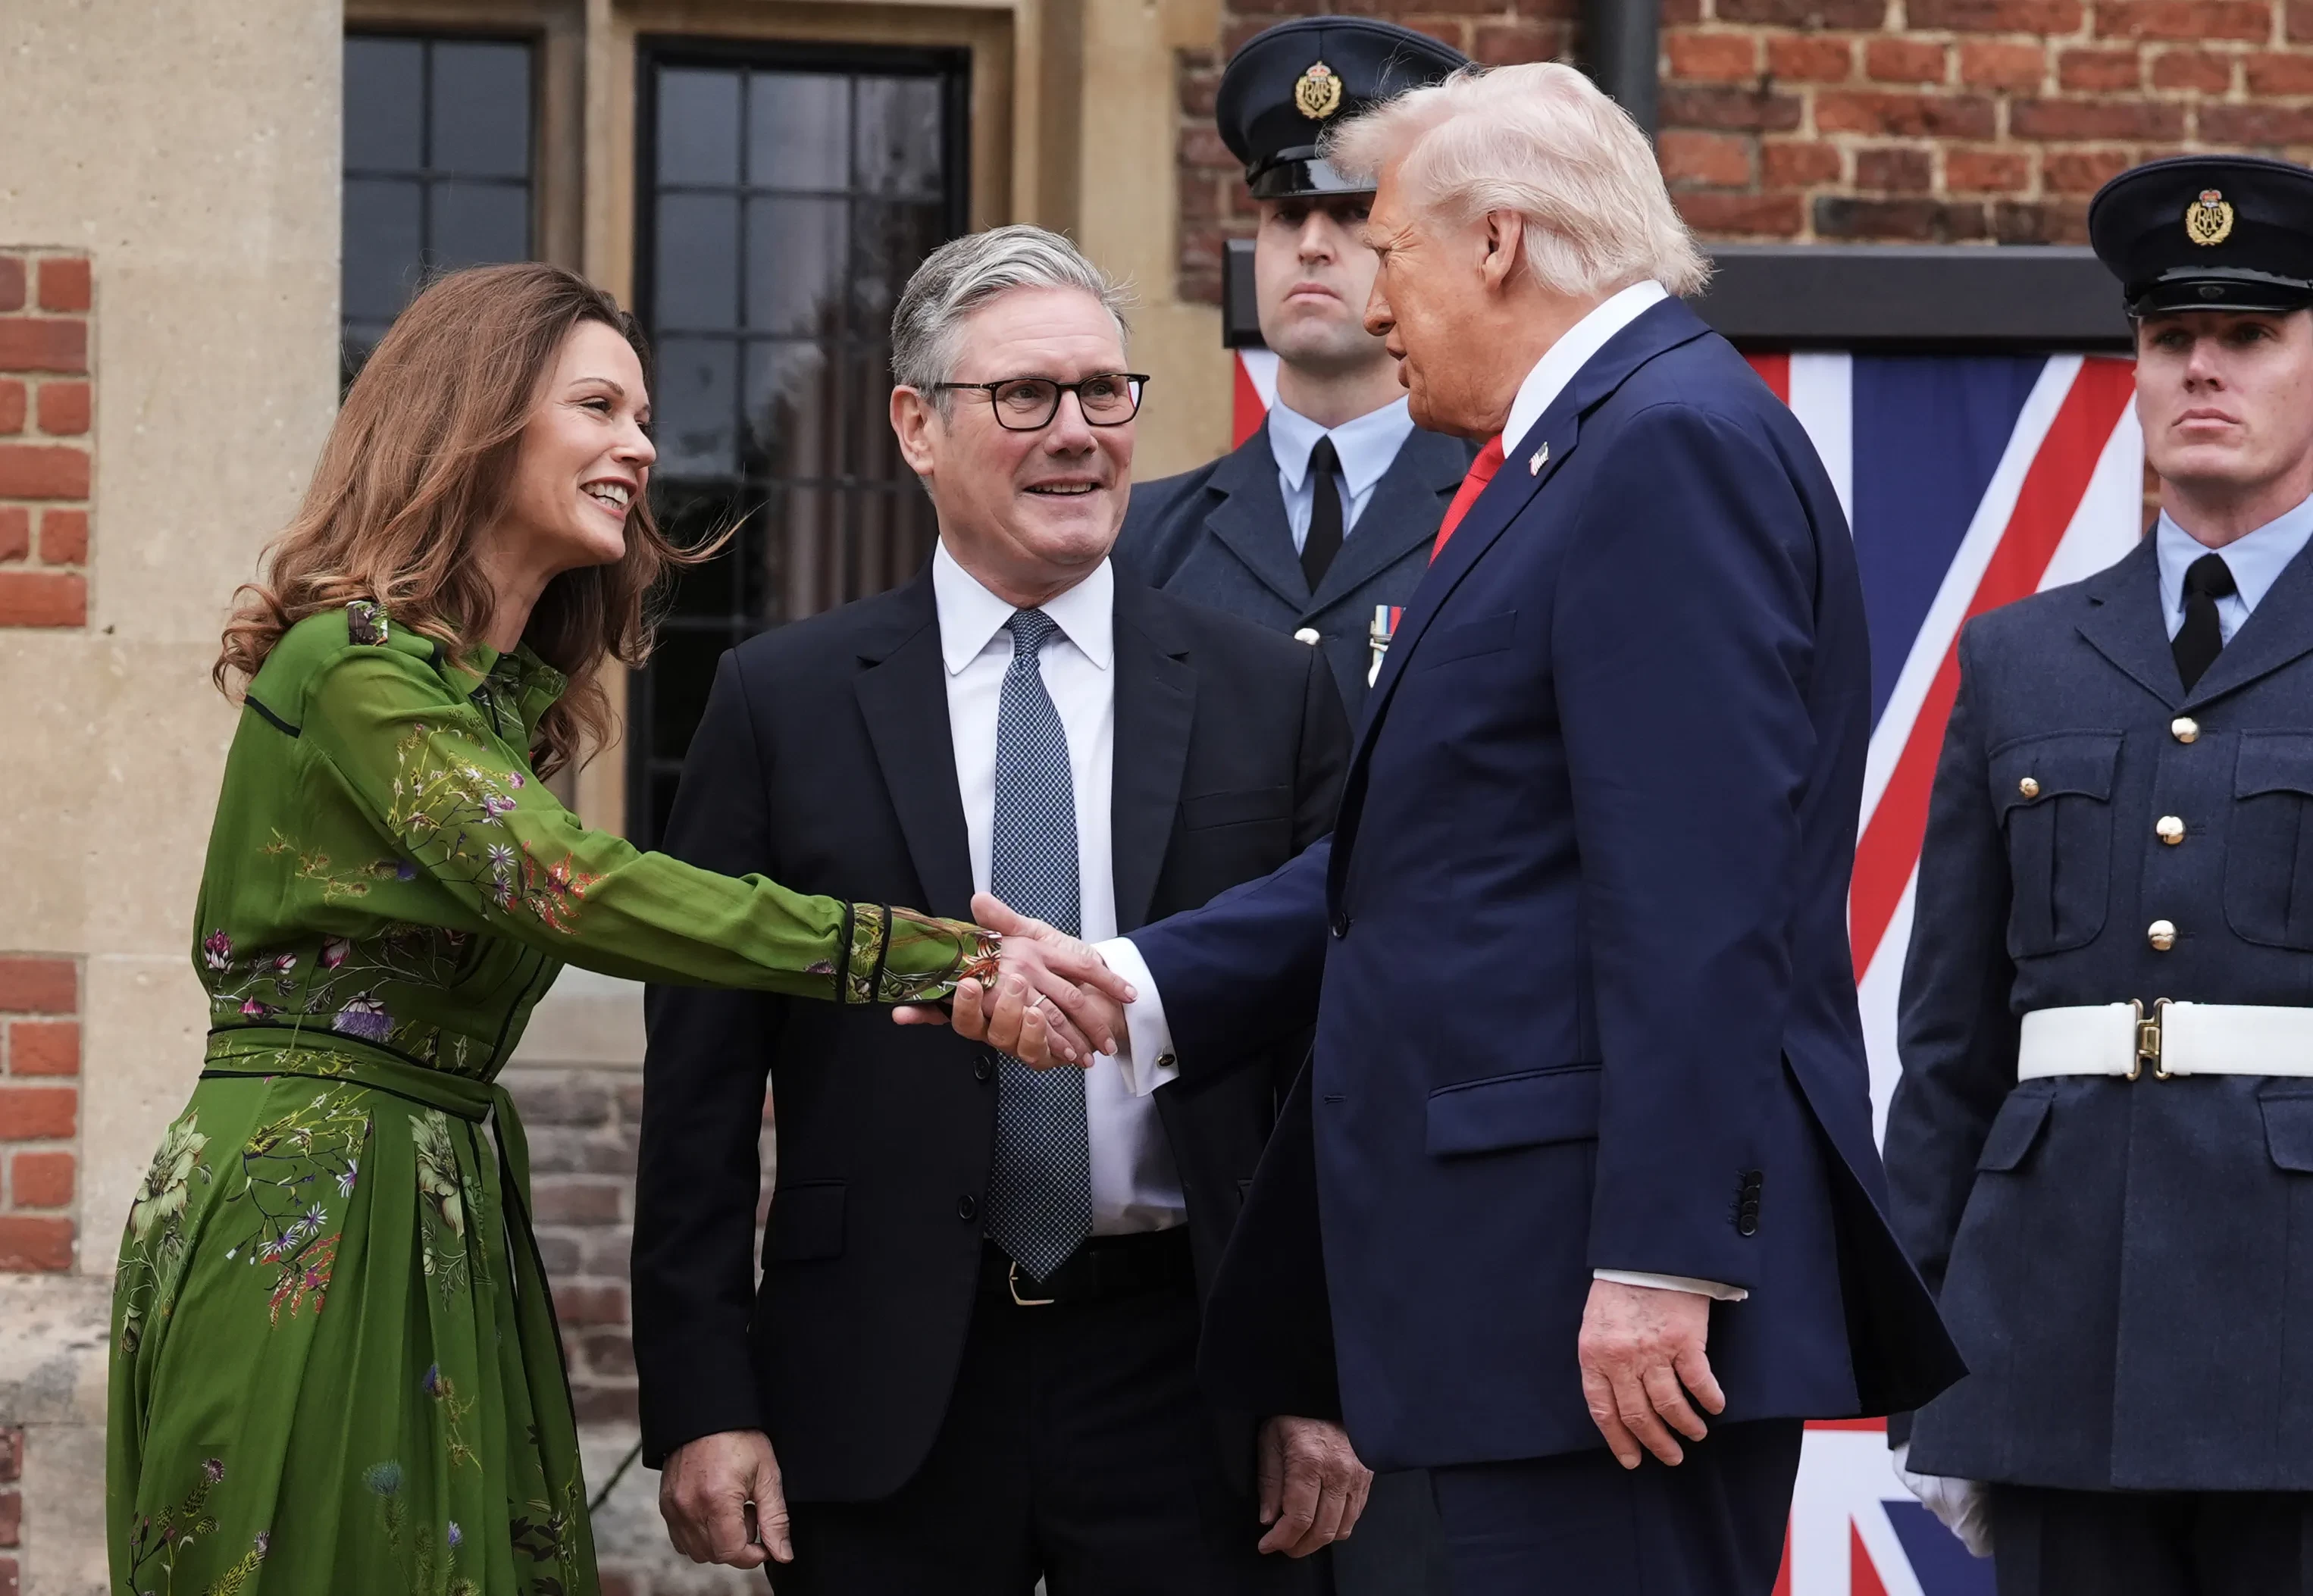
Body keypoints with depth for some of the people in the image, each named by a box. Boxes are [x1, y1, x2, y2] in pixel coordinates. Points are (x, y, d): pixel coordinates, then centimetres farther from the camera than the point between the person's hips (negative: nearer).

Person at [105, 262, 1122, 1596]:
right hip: (306, 1221, -9)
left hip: (448, 1222, 9)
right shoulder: (353, 661, -12)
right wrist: (939, 958, -28)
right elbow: (571, 889, -23)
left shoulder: (509, 690, 18)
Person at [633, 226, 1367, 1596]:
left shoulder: (1272, 696, 6)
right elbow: (702, 1078, 3)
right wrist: (701, 1398, -4)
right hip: (884, 1382, 0)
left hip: (1181, 1379, 1)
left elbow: (1331, 1055, 5)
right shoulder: (786, 701, 5)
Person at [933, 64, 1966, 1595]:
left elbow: (1694, 889, -19)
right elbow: (1426, 856, 20)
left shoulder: (1672, 444, -11)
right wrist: (1137, 988, 12)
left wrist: (1659, 1263, -23)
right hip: (1537, 1278, 10)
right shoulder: (1590, 451, 21)